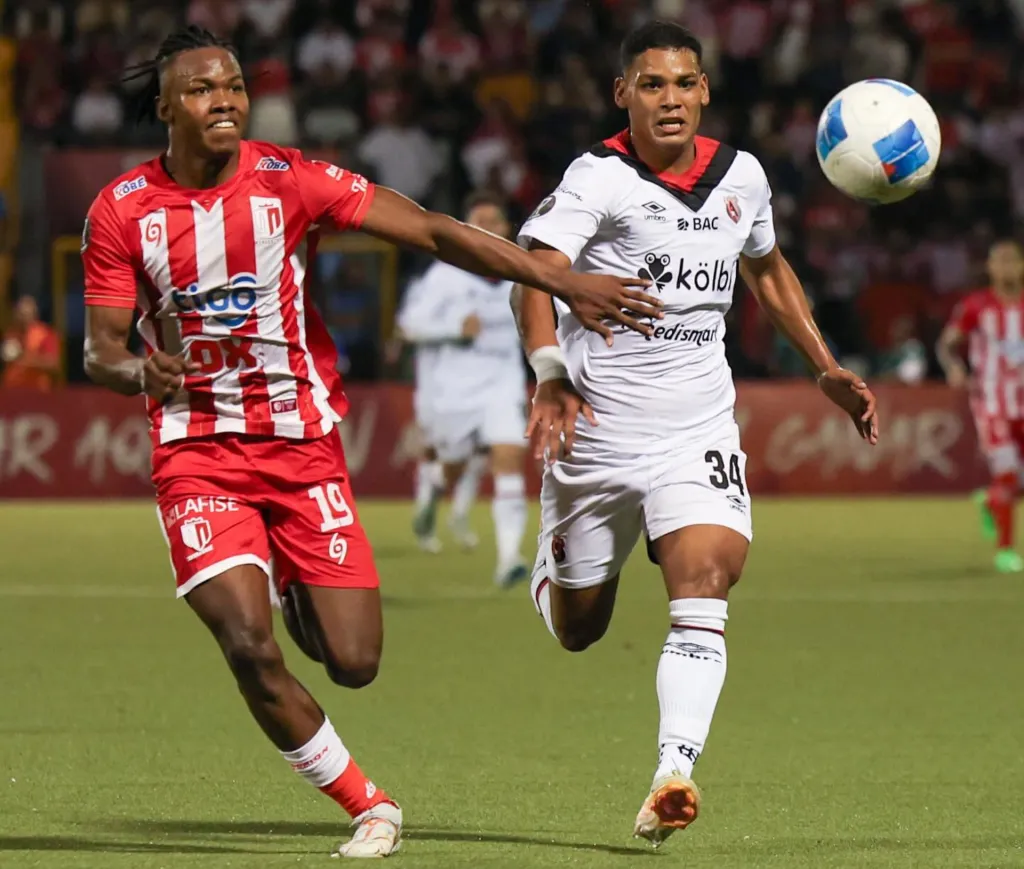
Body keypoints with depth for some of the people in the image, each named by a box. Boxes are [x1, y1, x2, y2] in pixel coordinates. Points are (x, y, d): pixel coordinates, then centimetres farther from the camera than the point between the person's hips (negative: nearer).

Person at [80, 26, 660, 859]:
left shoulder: (290, 180, -7)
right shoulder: (122, 211, -5)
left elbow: (432, 230, -9)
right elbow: (101, 352, -1)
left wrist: (564, 283, -14)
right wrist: (144, 369, -27)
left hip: (304, 444, 1)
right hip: (197, 454, -1)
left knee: (353, 662, -3)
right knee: (250, 649, -18)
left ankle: (301, 596, 36)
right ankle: (368, 806, 4)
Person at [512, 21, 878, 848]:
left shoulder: (742, 176, 5)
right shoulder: (599, 180, -13)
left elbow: (768, 269, 25)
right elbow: (533, 272, -28)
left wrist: (827, 368, 19)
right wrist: (552, 377, -44)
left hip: (699, 430, 3)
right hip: (598, 429, -3)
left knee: (704, 586, -20)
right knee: (577, 629, 11)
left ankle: (674, 775, -24)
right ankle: (547, 571, 48)